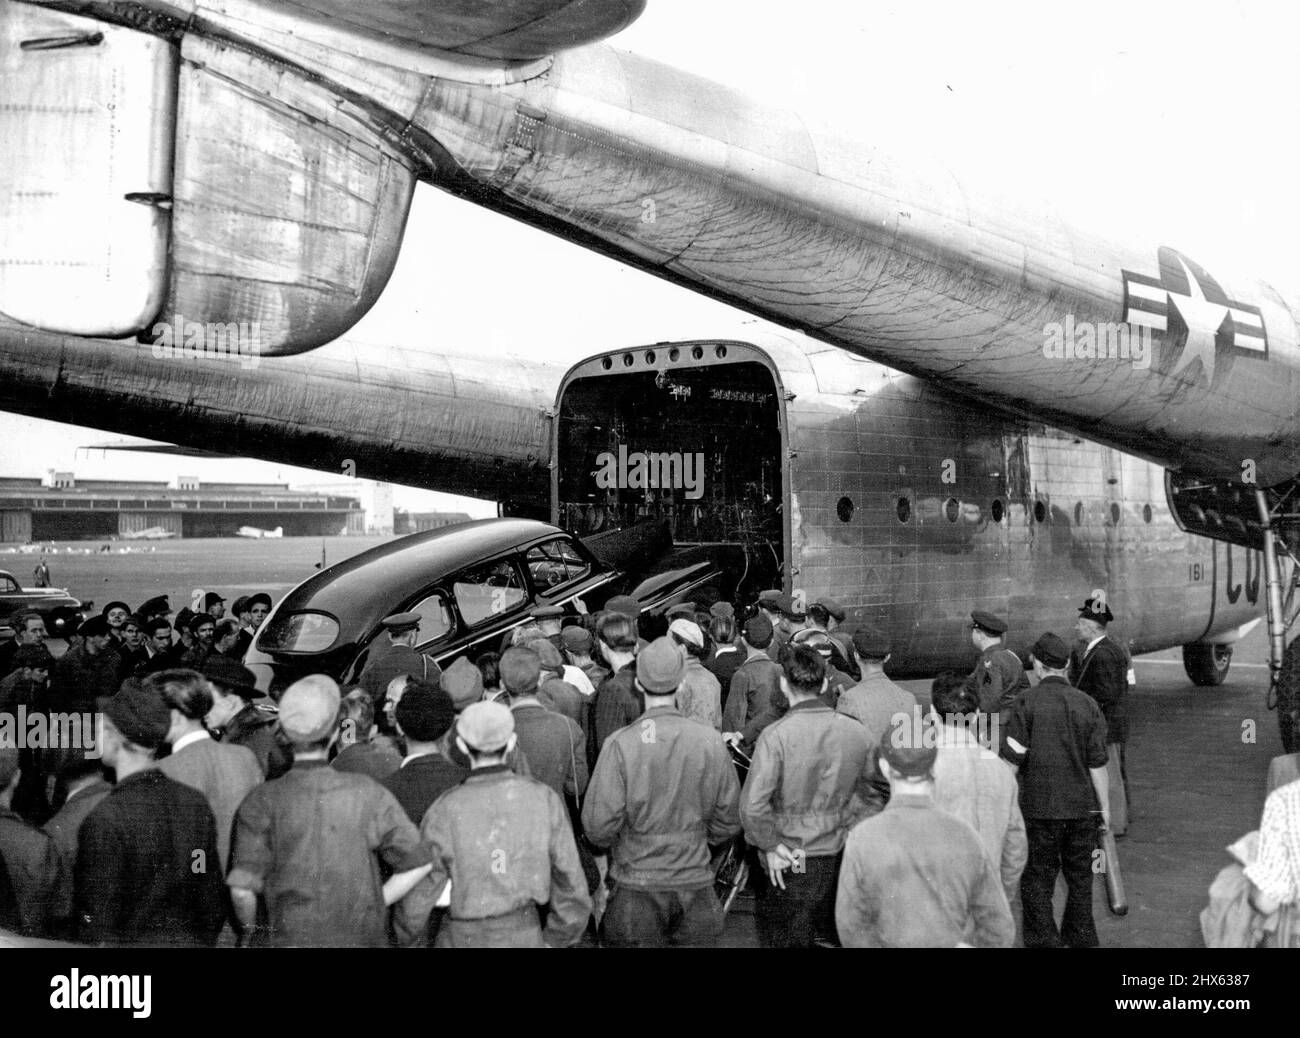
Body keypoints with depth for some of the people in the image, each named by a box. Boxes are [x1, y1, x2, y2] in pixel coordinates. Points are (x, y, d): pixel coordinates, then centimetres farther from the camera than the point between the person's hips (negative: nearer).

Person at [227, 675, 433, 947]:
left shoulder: (263, 801, -8)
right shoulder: (367, 793, -4)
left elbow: (242, 889, -14)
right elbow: (418, 865, -2)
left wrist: (252, 930, 5)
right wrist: (373, 906, 8)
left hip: (286, 937, -1)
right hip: (360, 936, 1)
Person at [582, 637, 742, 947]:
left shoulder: (620, 744, -13)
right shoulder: (710, 741, -5)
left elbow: (598, 827, -13)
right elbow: (728, 822, 2)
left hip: (637, 884, -2)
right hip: (695, 881, 2)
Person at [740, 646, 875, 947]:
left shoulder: (776, 735, -16)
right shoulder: (856, 732, -1)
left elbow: (753, 806, -22)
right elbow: (870, 795, 9)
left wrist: (770, 845, -10)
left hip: (789, 864, -4)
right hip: (840, 857, 4)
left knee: (785, 939, 9)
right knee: (837, 937, 19)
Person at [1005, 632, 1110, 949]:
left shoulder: (1027, 702, -9)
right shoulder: (1087, 704, 0)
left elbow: (1013, 758, -10)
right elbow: (1097, 763, 1)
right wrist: (1104, 805, 11)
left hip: (1039, 807, -3)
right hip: (1081, 806, 4)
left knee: (1037, 879, 7)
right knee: (1080, 876, 17)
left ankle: (1043, 941, 10)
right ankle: (1082, 940, 27)